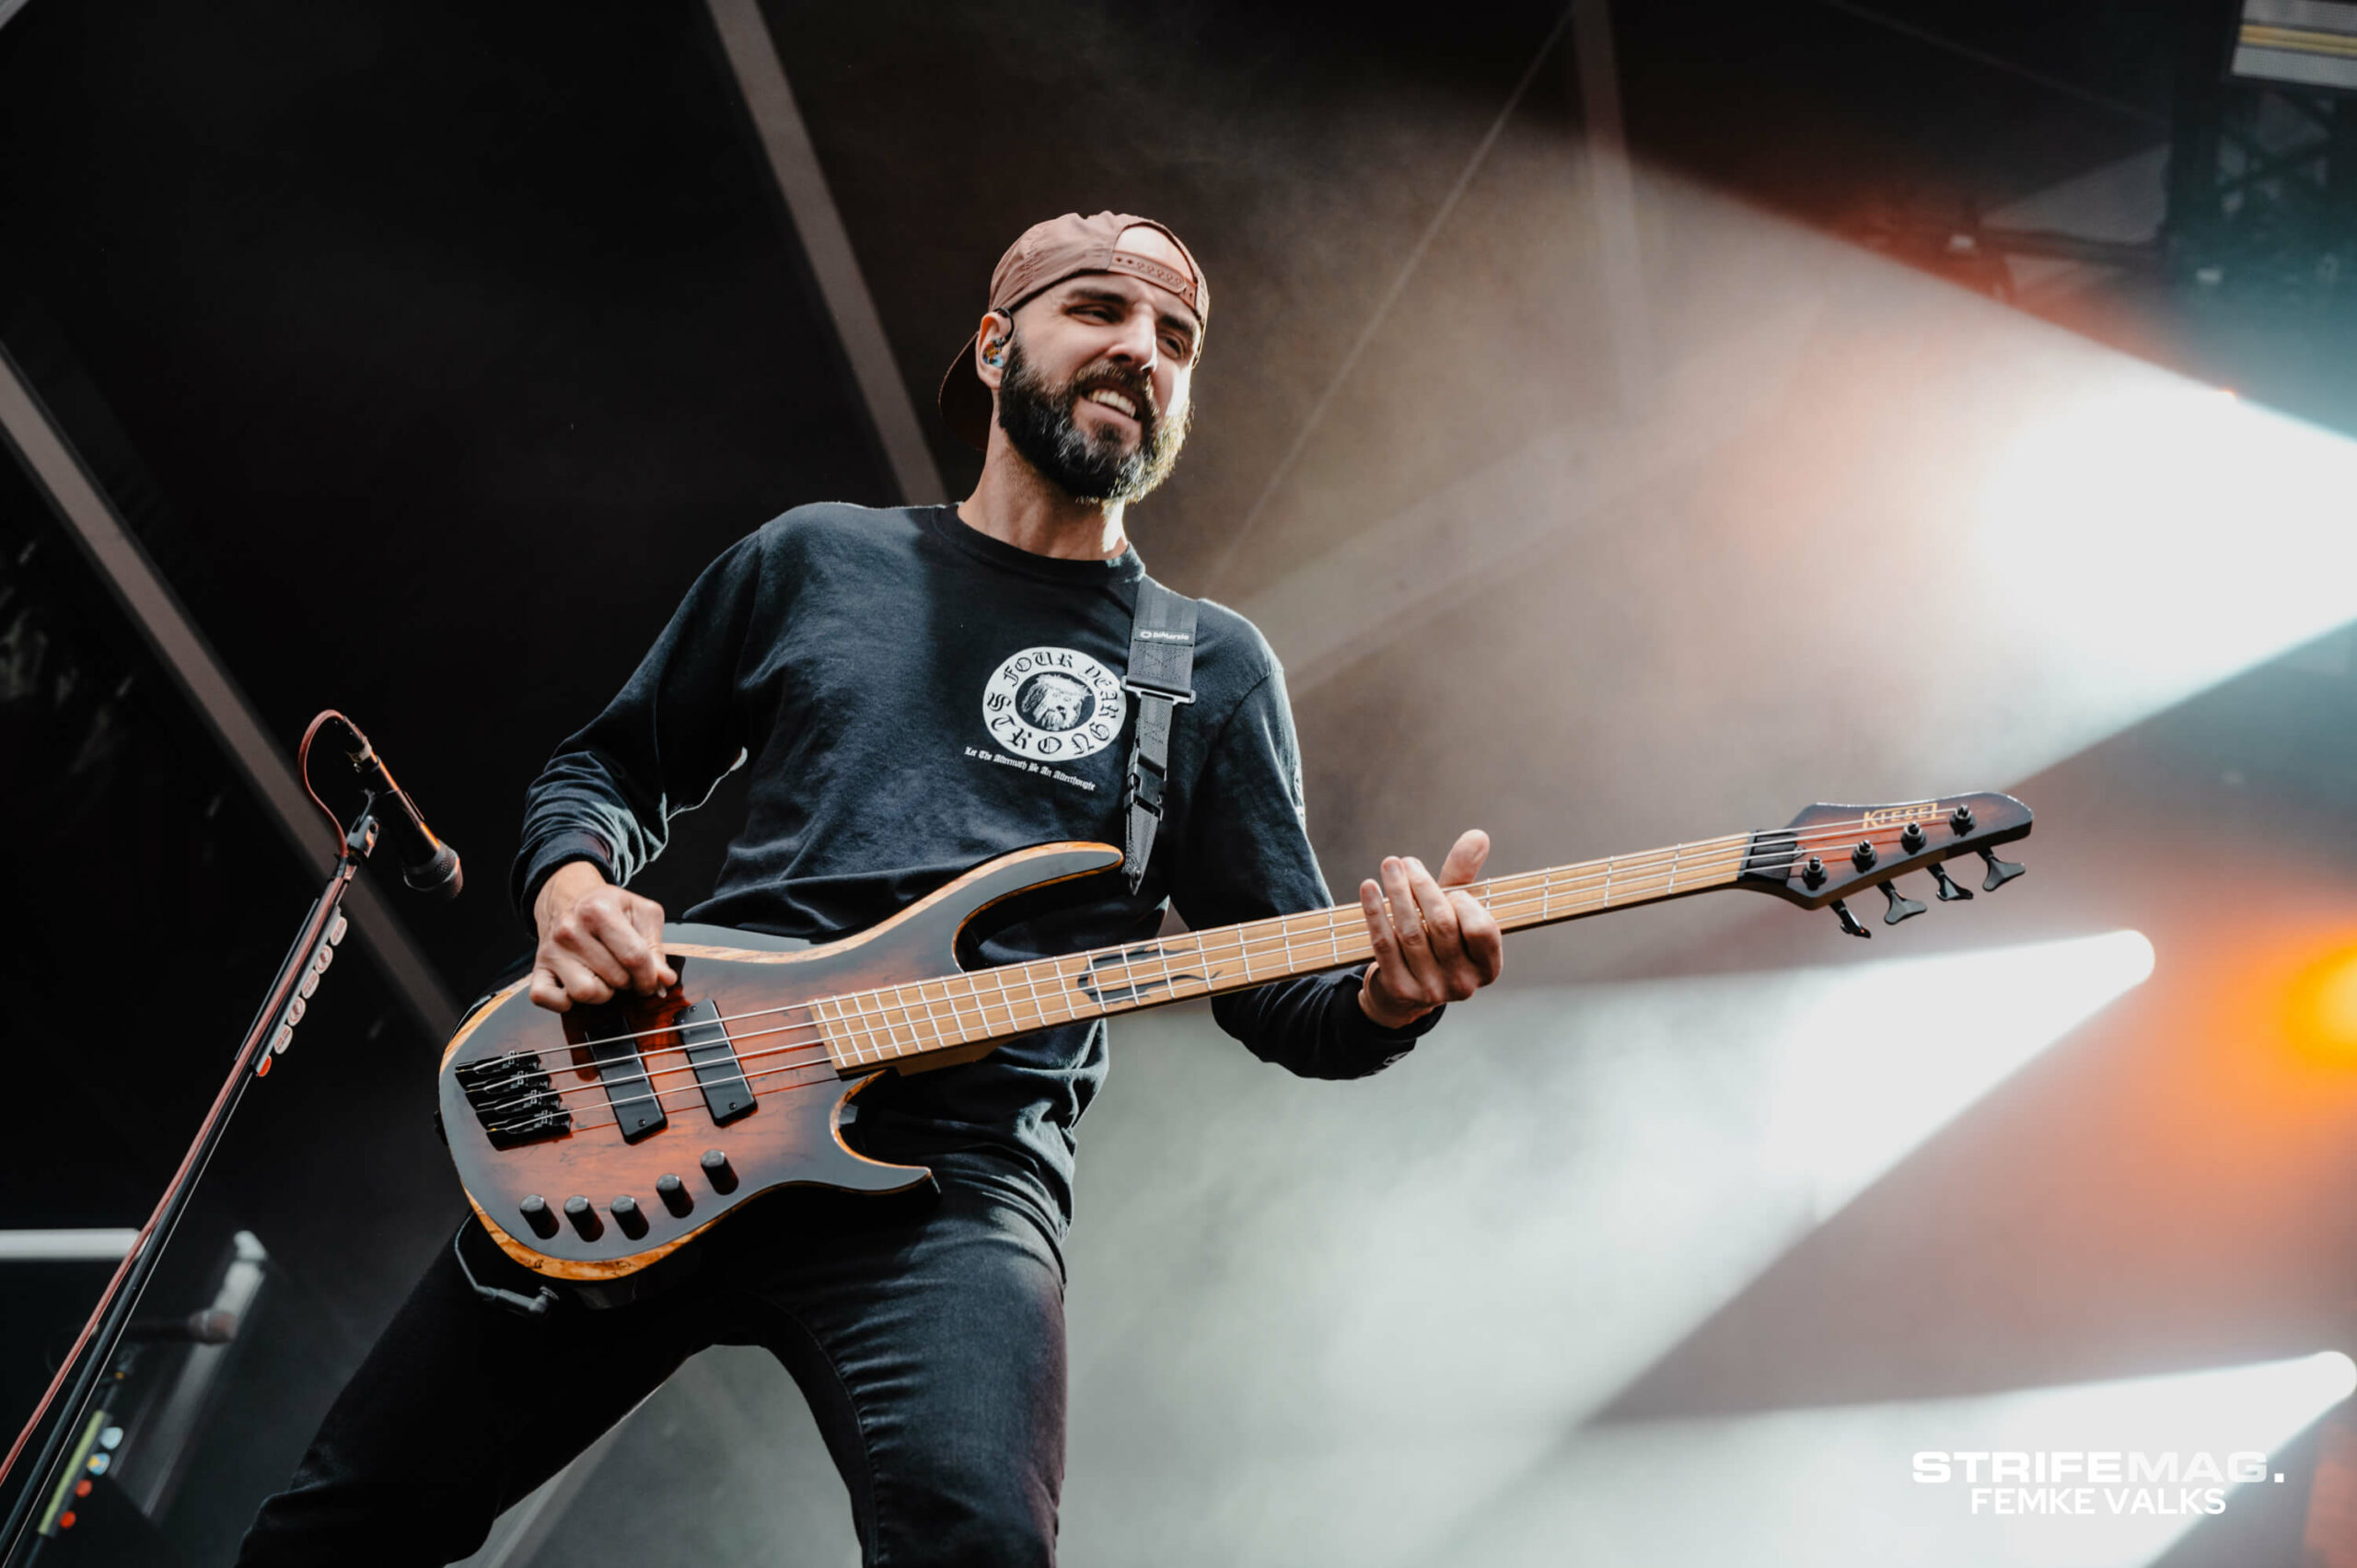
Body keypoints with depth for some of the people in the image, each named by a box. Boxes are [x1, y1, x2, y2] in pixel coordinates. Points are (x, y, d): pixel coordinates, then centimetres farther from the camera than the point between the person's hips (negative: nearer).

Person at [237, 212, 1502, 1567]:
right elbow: (609, 767, 23)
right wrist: (574, 889, 0)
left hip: (957, 1172, -2)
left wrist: (1388, 995, -16)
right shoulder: (814, 557, 15)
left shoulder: (1214, 668, 10)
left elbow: (1286, 993, 8)